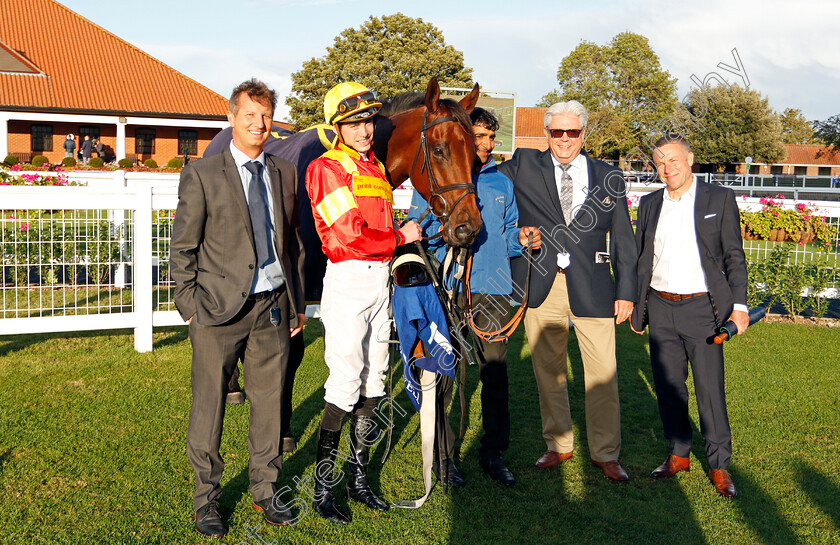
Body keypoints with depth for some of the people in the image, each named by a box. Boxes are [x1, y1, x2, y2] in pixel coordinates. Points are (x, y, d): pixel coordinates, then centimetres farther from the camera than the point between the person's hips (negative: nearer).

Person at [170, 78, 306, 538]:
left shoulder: (284, 174, 10)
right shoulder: (201, 174, -3)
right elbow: (183, 248, -2)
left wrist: (296, 303, 13)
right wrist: (190, 307, -7)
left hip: (273, 308, 4)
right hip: (220, 309, -4)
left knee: (269, 402, 11)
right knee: (209, 406, 5)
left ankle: (264, 490, 27)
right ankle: (206, 499, 21)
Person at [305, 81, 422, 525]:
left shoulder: (376, 168, 16)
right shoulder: (327, 169, -9)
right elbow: (348, 238, -16)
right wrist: (400, 237, -8)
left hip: (381, 279, 8)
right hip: (348, 279, -8)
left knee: (373, 380, 11)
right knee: (346, 384, -7)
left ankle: (359, 478, 24)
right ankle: (322, 488, 6)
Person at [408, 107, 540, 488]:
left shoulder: (501, 182, 16)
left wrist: (520, 239, -1)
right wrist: (446, 230, -18)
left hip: (493, 288, 4)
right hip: (447, 288, -3)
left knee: (496, 373, 5)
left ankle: (493, 452, 18)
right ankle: (442, 453, 14)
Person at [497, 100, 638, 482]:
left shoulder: (609, 178, 8)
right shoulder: (523, 166, 6)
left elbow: (623, 240, 9)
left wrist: (626, 291, 5)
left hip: (592, 285, -1)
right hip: (540, 284, 1)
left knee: (603, 372, 0)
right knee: (547, 369, 10)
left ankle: (605, 453, 15)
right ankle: (558, 444, 27)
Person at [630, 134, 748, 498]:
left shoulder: (720, 199, 1)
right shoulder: (649, 204, 11)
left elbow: (734, 257, 0)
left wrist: (739, 305, -8)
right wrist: (634, 307, 13)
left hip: (702, 308, -4)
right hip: (660, 308, 4)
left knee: (710, 389, -3)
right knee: (668, 386, 9)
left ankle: (719, 465, 10)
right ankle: (678, 454, 24)